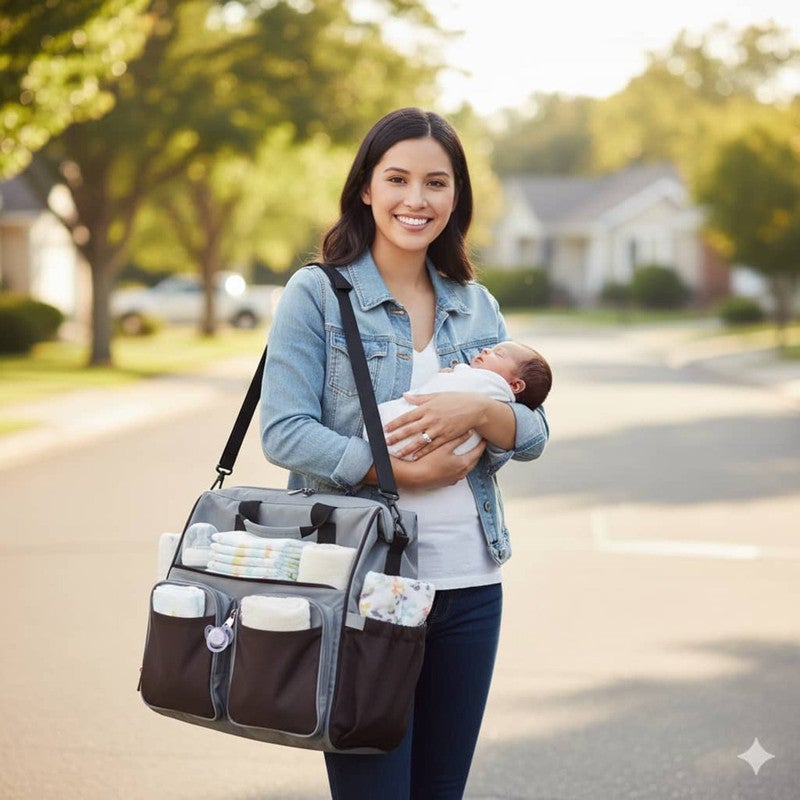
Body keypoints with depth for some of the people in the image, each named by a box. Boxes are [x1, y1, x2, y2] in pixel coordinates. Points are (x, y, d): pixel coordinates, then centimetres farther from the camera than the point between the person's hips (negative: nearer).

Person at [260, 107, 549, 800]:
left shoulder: (476, 306, 12)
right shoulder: (318, 293, -3)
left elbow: (533, 434, 7)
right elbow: (285, 432, -11)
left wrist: (477, 410, -14)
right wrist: (406, 473, -16)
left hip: (468, 586, 5)